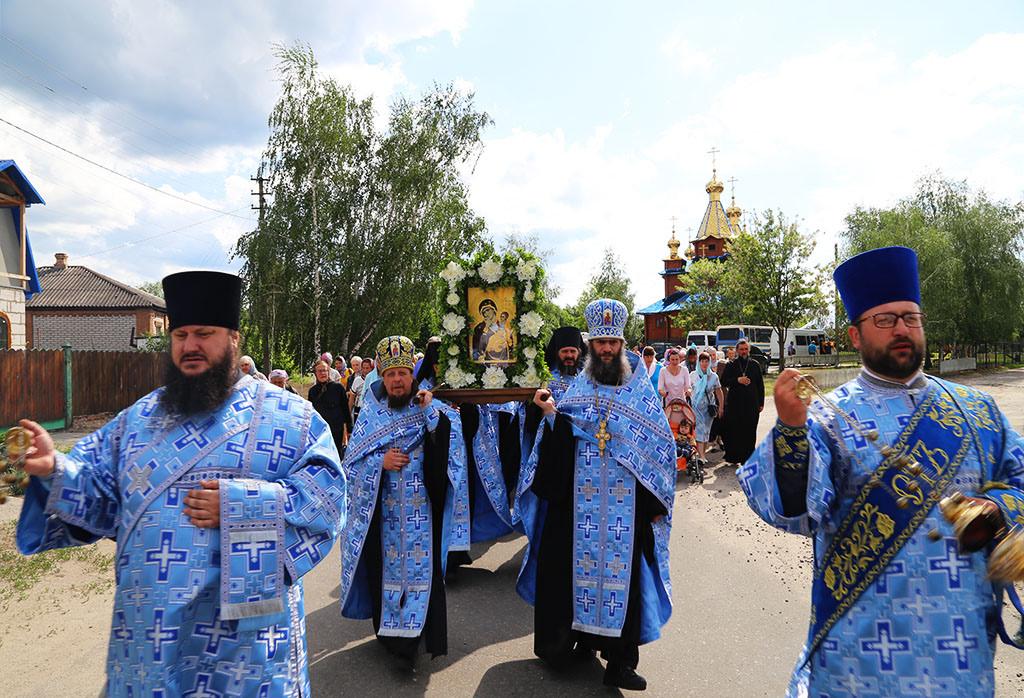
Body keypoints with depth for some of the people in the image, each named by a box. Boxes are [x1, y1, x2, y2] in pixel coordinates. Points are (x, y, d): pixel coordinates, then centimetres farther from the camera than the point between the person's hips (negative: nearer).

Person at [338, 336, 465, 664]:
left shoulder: (431, 410, 1)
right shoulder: (371, 413, 4)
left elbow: (451, 447, -12)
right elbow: (351, 461, 2)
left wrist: (431, 413, -20)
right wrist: (380, 461, -15)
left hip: (422, 512, -1)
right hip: (382, 511, 1)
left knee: (422, 565, -1)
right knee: (385, 566, 8)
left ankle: (420, 632, 13)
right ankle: (387, 628, 27)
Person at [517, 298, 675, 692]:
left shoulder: (642, 391, 2)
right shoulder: (578, 388, 6)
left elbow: (662, 447, 2)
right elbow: (562, 442, 3)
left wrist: (656, 503, -1)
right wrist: (550, 413, -15)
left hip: (626, 505, -1)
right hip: (580, 504, 2)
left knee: (622, 569, 2)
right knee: (579, 565, 7)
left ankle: (620, 659, 14)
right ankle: (584, 637, 27)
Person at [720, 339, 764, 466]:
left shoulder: (755, 365, 9)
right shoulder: (731, 365, 6)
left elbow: (760, 384, 10)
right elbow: (724, 381, 3)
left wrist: (761, 403, 7)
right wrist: (737, 380, -13)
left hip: (752, 403, 1)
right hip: (734, 403, -1)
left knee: (750, 431, 0)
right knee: (733, 430, -2)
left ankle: (747, 458, 7)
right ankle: (733, 457, 8)